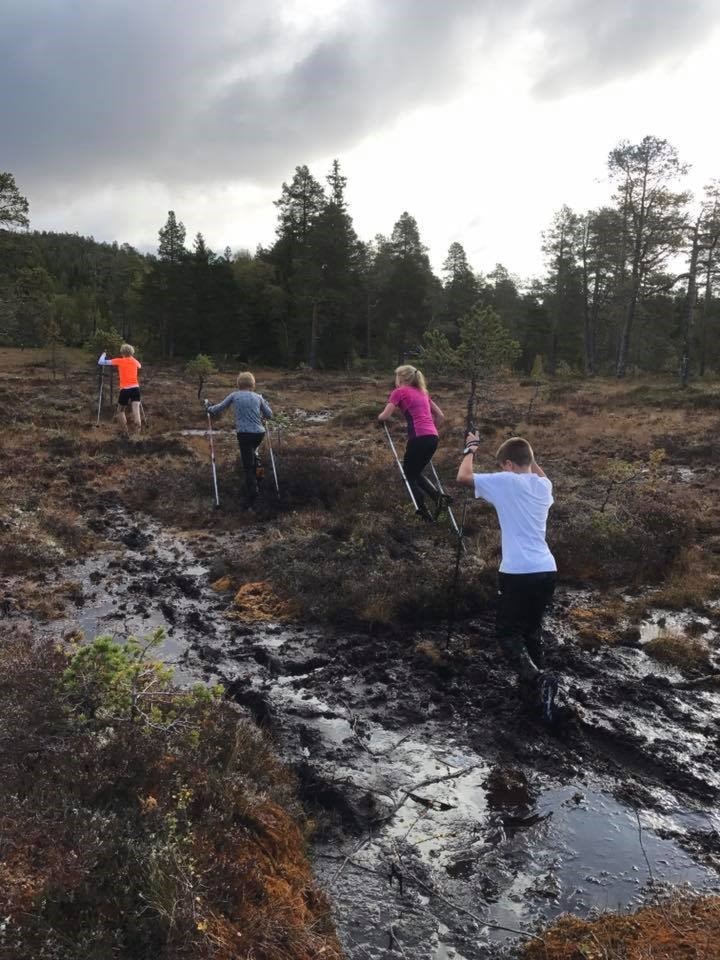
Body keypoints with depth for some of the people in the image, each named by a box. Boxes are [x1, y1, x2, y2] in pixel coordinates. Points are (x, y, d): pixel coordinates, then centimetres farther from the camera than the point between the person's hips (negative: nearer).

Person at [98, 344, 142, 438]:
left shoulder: (119, 361, 2)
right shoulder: (135, 361, 13)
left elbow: (100, 362, 6)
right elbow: (139, 366, 40)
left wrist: (104, 354, 24)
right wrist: (132, 358, 37)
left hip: (125, 390, -2)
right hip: (135, 389, 3)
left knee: (120, 411, 16)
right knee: (136, 412, -5)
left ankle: (127, 433, 8)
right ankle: (136, 434, -17)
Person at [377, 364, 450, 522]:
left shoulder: (399, 392, 4)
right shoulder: (422, 392, 23)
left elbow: (385, 416, -5)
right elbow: (440, 416, 23)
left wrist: (379, 418, 17)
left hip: (419, 437, -7)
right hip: (433, 438, 7)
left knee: (409, 475, 10)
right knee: (416, 473, 23)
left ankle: (424, 511, -3)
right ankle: (439, 496, 2)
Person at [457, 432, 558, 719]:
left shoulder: (506, 482, -7)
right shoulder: (544, 486, 11)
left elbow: (463, 477, 0)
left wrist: (470, 448, 13)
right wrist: (528, 453, 30)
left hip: (518, 573, -6)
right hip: (547, 571, 6)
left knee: (507, 632, 6)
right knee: (532, 627, 23)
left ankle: (537, 680, -14)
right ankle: (537, 677, 24)